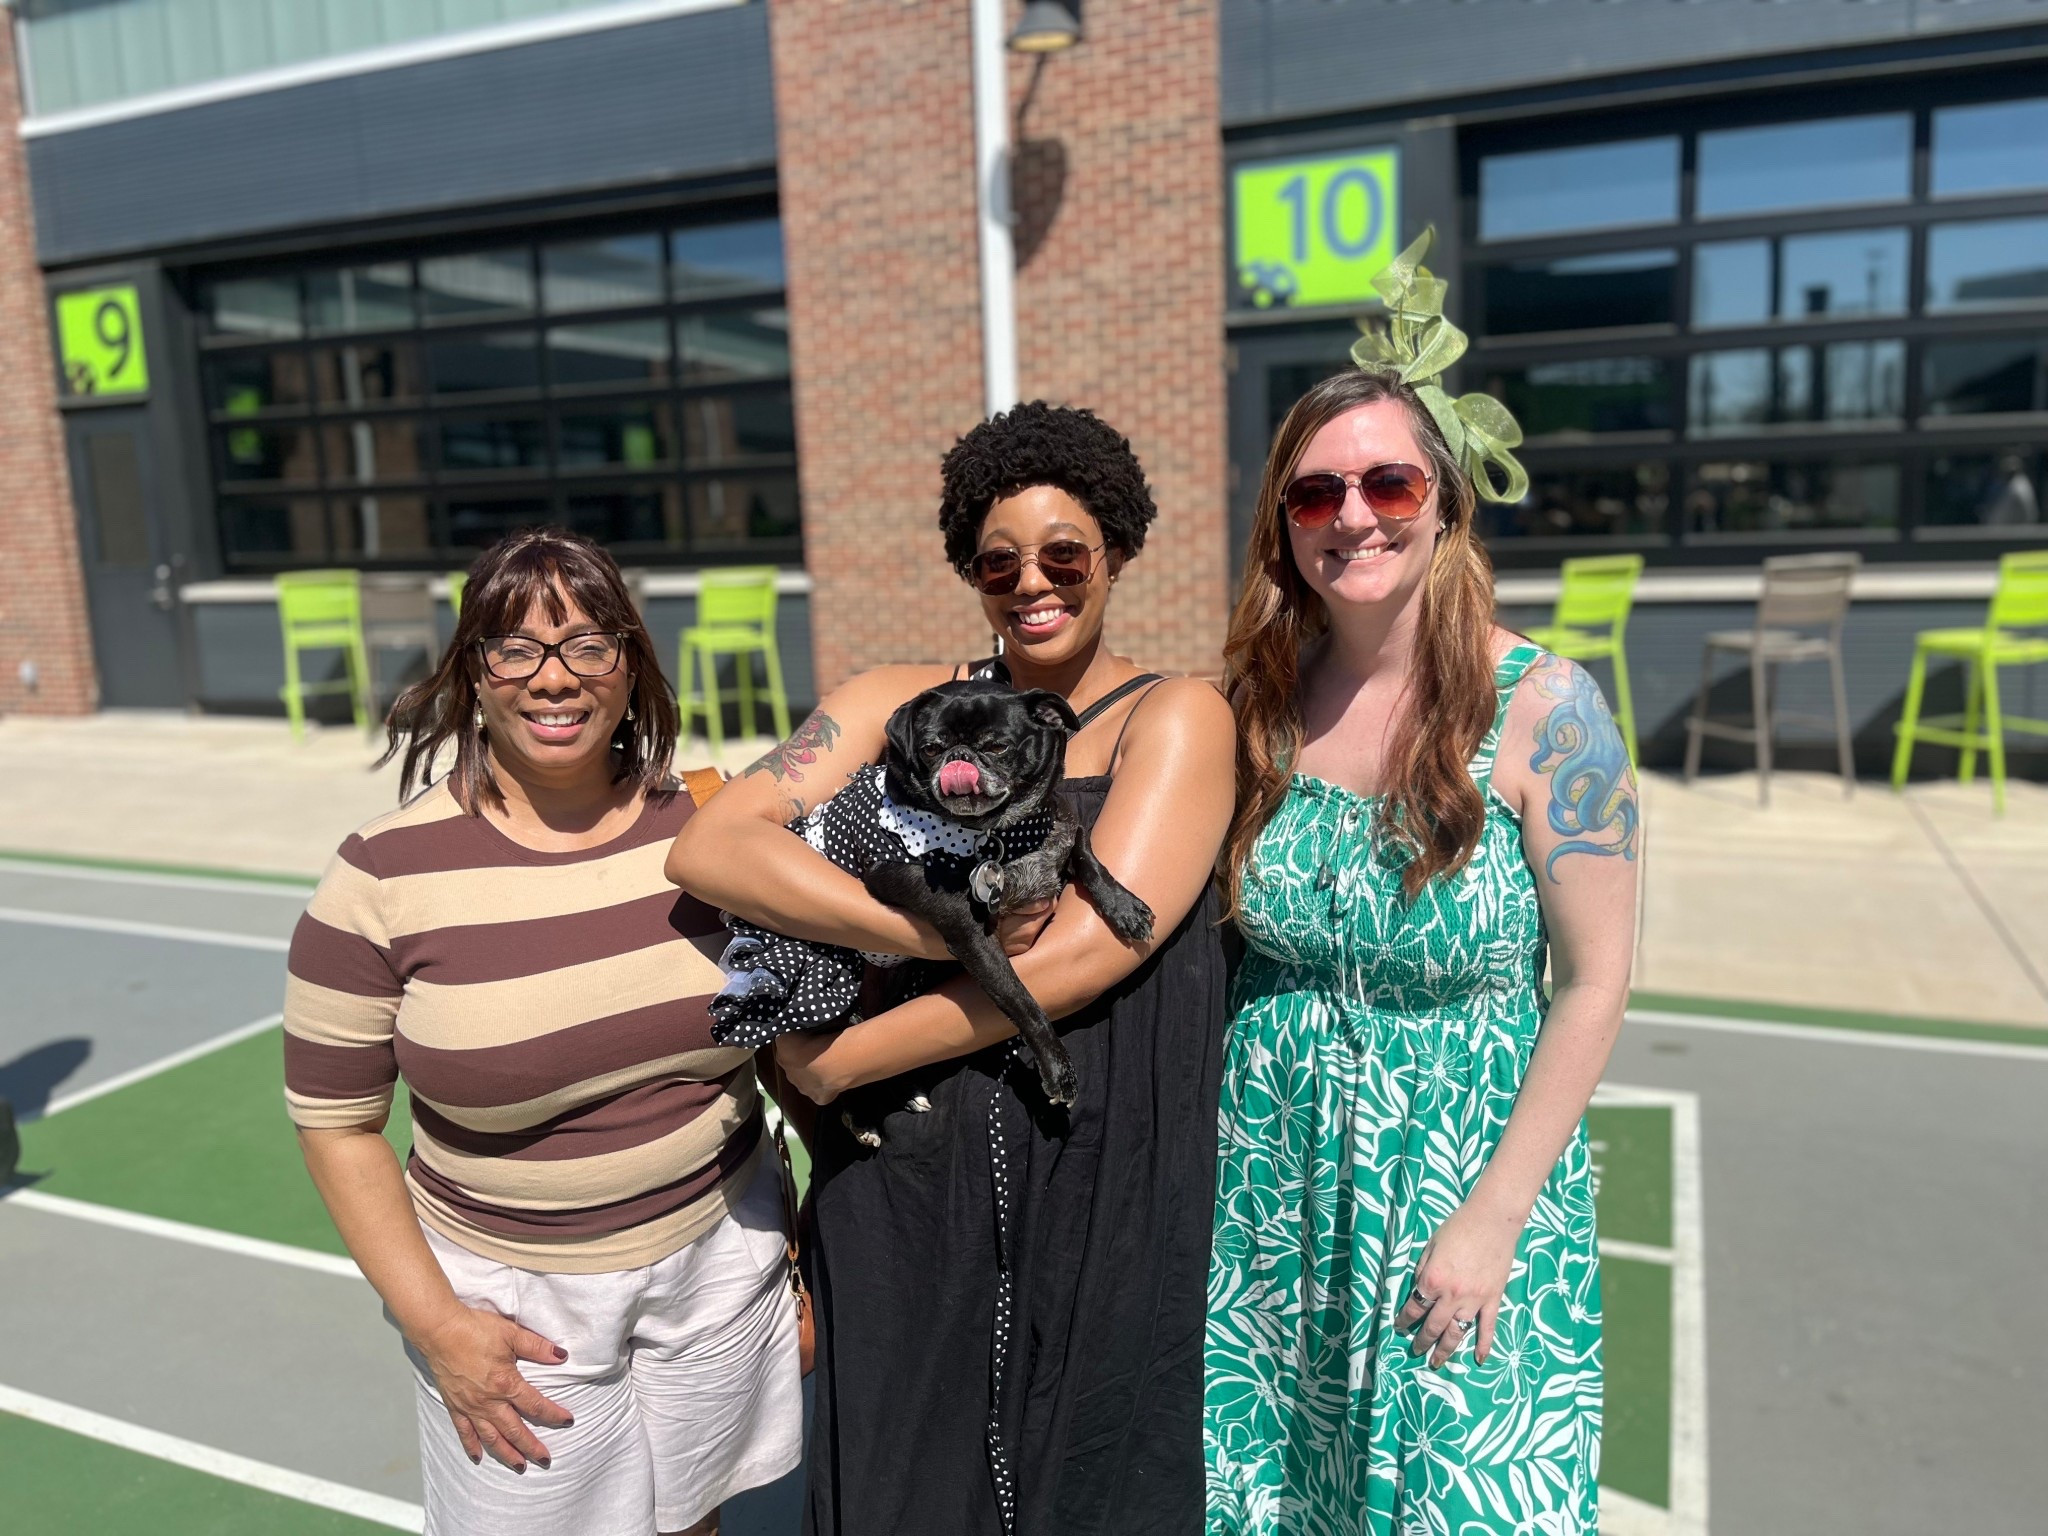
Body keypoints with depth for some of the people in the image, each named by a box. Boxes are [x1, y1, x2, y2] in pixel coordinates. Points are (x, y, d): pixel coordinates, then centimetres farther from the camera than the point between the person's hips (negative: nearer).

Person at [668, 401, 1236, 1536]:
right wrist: (938, 933, -20)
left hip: (1106, 1215, -2)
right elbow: (706, 849, -8)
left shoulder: (1176, 717, -3)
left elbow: (1086, 949, -16)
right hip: (902, 1198, 3)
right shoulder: (898, 705, 5)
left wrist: (832, 1060, -11)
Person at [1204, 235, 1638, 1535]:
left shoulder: (1542, 709, -14)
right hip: (1270, 1181, 3)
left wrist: (1493, 1218, -12)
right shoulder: (1257, 705, -4)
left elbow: (1596, 983, -11)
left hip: (1468, 1171, -3)